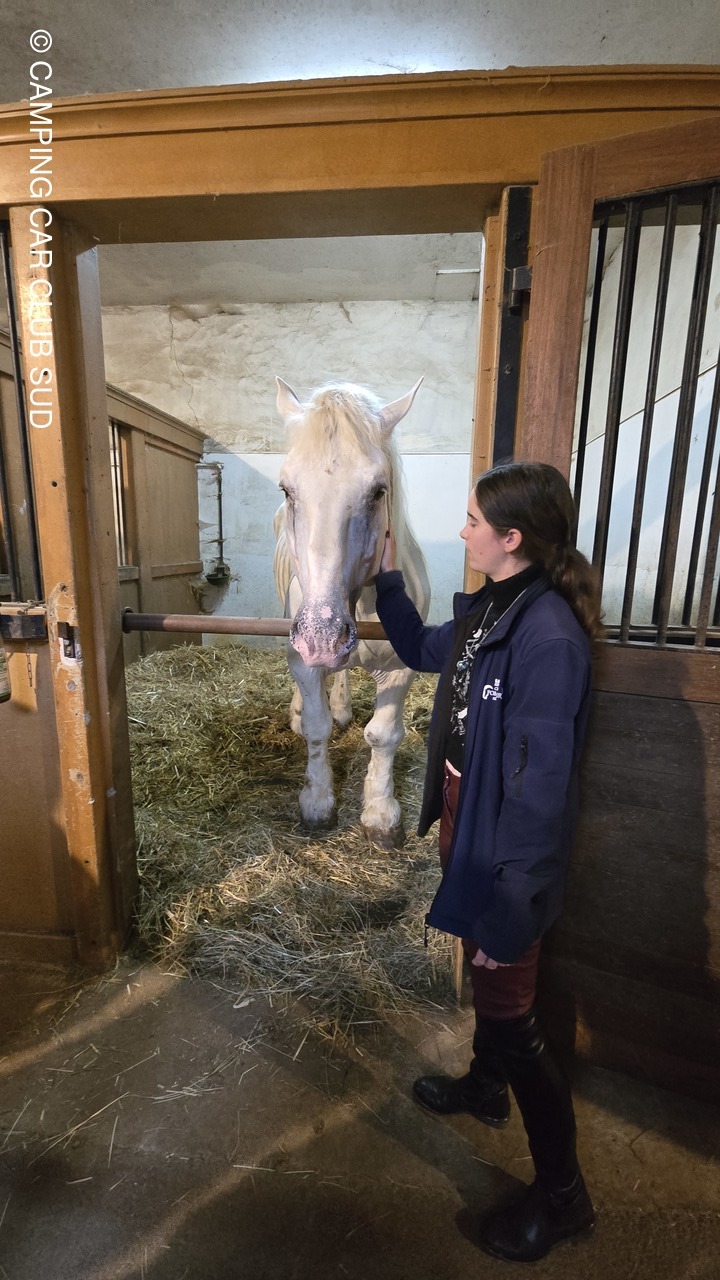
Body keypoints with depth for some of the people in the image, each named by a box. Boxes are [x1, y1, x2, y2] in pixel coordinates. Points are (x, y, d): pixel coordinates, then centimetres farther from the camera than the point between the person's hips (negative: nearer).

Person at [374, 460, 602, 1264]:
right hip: (466, 821, 9)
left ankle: (561, 1195, 39)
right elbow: (421, 650, 18)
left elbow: (544, 784, -26)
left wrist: (511, 904, -19)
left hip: (504, 845, -9)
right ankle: (485, 1086, 58)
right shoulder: (488, 608, 1)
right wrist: (385, 578, 12)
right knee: (482, 973, 29)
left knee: (509, 1013, 10)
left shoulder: (548, 633, -27)